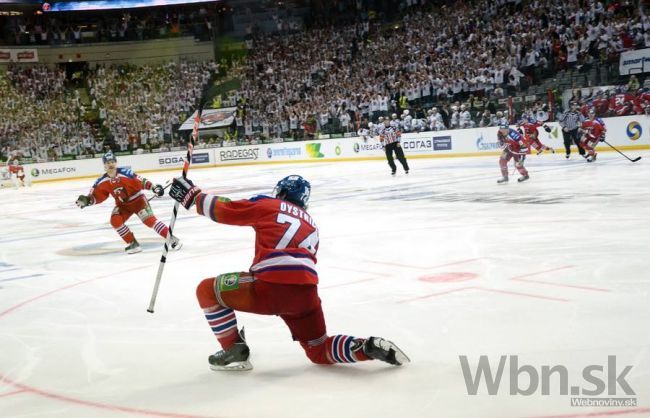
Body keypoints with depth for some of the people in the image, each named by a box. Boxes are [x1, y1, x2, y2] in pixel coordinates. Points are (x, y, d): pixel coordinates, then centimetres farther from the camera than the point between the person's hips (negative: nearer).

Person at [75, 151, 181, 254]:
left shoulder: (125, 173, -25)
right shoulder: (103, 182, -10)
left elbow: (141, 181, -25)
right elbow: (97, 196, -1)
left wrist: (154, 187, -36)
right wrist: (87, 200, -18)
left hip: (137, 199, -5)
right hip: (122, 204, 5)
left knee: (149, 219, -20)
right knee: (115, 220, -17)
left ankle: (172, 239, -13)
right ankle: (133, 244, -3)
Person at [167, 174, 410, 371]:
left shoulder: (267, 205, 15)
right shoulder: (311, 225, 31)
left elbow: (224, 210, 11)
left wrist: (193, 196, 25)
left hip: (271, 287, -6)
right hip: (306, 292, 6)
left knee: (207, 290, 14)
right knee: (319, 352, 23)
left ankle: (235, 351, 12)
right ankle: (366, 348, -3)